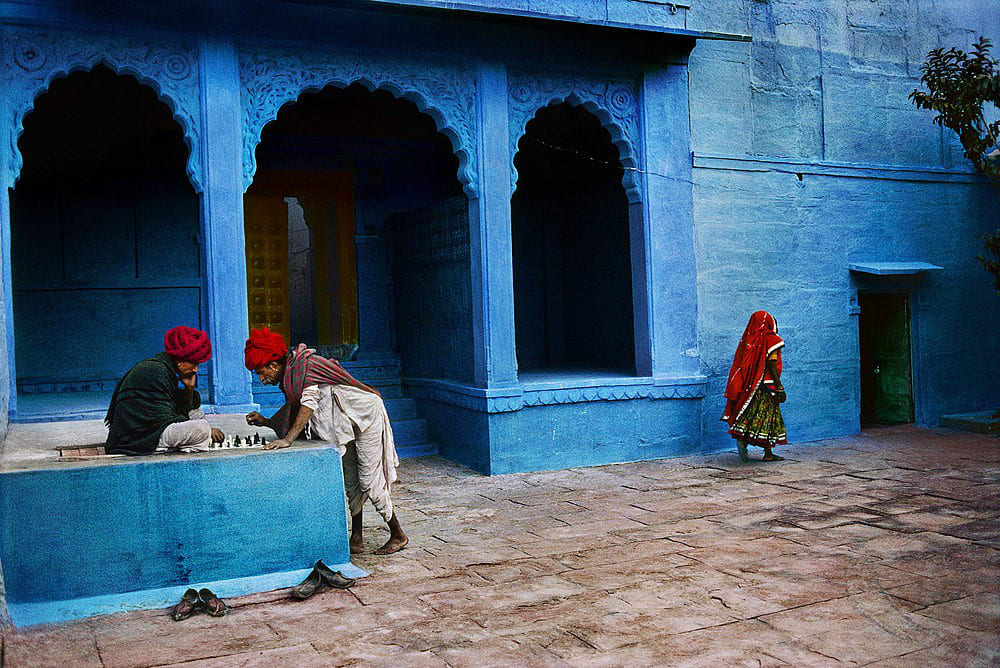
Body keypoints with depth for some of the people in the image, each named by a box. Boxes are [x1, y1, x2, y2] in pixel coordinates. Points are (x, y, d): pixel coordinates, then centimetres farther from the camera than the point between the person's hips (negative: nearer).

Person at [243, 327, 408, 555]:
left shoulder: (304, 365, -22)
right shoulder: (289, 376, 6)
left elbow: (309, 404, -32)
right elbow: (295, 411, 11)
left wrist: (287, 439, -35)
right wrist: (265, 422, 6)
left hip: (366, 416, -10)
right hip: (346, 425, 10)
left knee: (369, 482, -6)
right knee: (350, 483, 9)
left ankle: (398, 536, 8)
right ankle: (356, 540, 17)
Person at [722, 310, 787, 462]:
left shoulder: (749, 340, 10)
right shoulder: (771, 340, -8)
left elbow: (742, 365, 10)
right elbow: (771, 364, -15)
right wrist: (779, 387, -13)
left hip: (750, 386, 6)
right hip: (768, 385, -6)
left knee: (751, 415, 13)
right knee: (769, 416, -1)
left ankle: (743, 439, -4)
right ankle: (768, 454, 0)